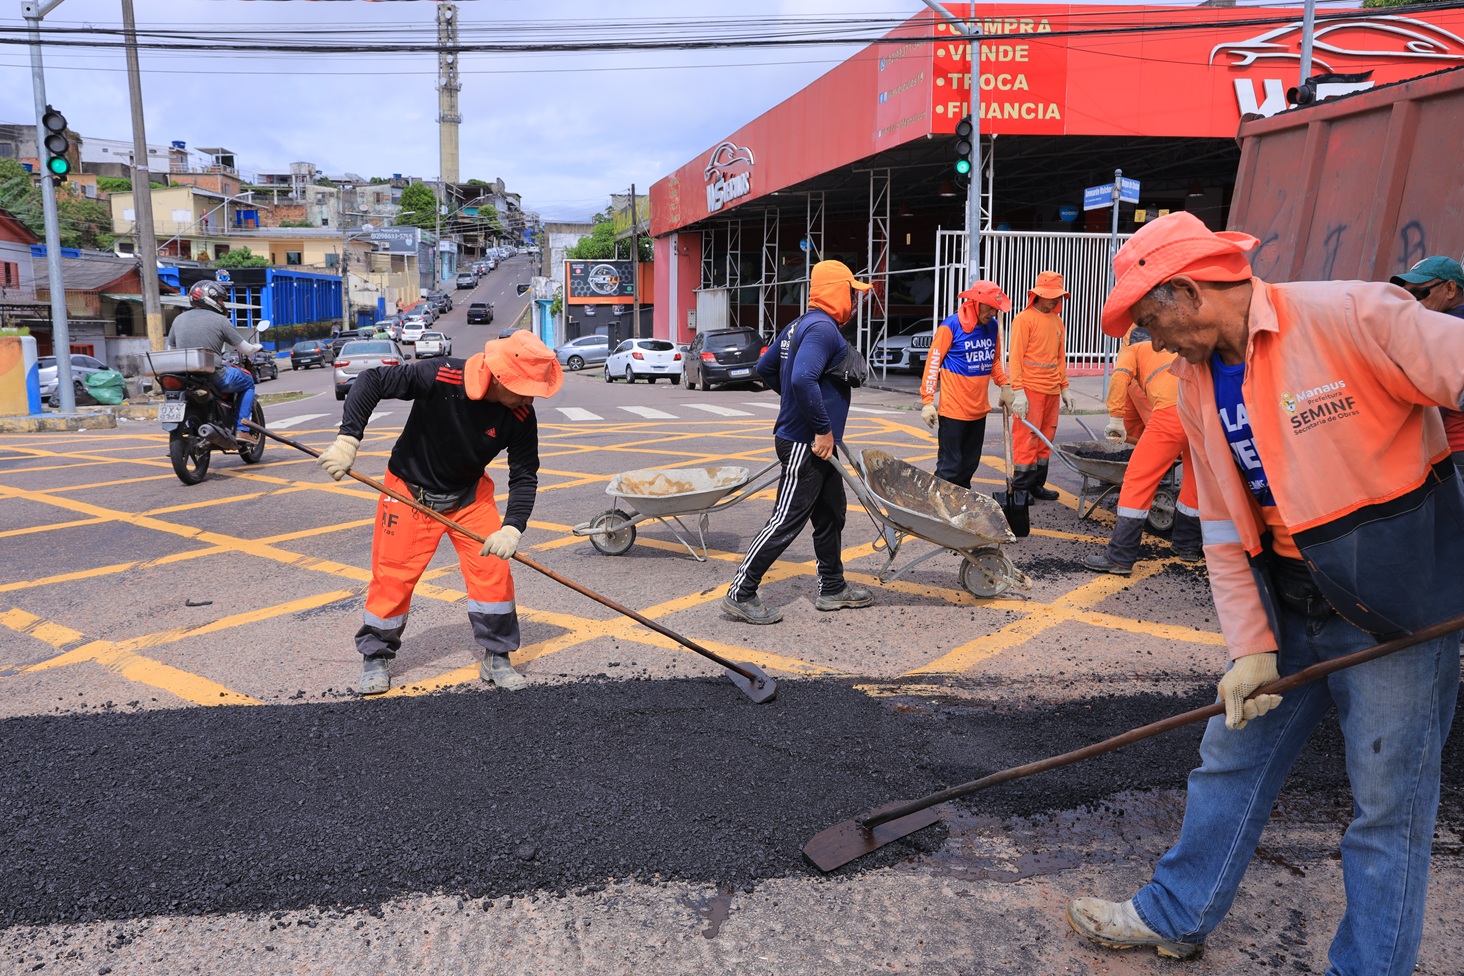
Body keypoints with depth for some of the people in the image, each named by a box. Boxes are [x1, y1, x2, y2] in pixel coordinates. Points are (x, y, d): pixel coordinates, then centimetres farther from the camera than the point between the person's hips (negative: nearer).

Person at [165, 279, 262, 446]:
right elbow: (246, 350, -2)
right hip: (214, 378, -6)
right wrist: (257, 347, 21)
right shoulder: (220, 320, -6)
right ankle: (242, 430, 9)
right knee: (248, 381, 20)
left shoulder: (178, 320, 10)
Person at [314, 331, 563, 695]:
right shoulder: (440, 377, -31)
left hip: (470, 494, 3)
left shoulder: (521, 416, -21)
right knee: (393, 575, 1)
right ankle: (375, 657, 24)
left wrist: (512, 528, -30)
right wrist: (348, 439, -32)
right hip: (410, 489, -2)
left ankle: (496, 658, 10)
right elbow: (372, 380, -24)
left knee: (493, 568, -7)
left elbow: (524, 476, -15)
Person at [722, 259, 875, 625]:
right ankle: (741, 593, 0)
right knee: (787, 520, -6)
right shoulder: (823, 328, -17)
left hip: (815, 443, 11)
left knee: (831, 513, 17)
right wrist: (823, 428, -24)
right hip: (807, 444, -11)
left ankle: (832, 587, 28)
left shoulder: (800, 326, 14)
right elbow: (803, 379, -31)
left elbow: (765, 368, 21)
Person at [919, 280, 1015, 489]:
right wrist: (928, 401, -13)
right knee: (950, 466, -5)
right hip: (953, 408, -6)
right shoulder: (951, 326, -11)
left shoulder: (992, 326, 8)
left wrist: (1004, 386, 11)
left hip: (979, 408, 7)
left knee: (970, 463, 12)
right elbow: (933, 363, -9)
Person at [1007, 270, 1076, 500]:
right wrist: (1018, 391, -17)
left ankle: (1037, 484, 18)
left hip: (1052, 390, 7)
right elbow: (1015, 356, -11)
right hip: (1030, 388, -7)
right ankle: (1020, 488, 0)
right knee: (1027, 438, -6)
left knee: (1046, 438, 9)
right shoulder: (1024, 319, -6)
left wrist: (1064, 387, 16)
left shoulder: (1057, 321, 15)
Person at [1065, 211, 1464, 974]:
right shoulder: (1196, 385, 3)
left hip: (1400, 600, -6)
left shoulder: (1350, 316, -18)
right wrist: (1249, 646, -2)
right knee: (1231, 756, 14)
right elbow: (1224, 527, 5)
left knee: (1389, 801, 4)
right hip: (1288, 601, 6)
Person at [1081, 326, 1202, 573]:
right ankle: (1187, 545, 36)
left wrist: (1115, 418, 3)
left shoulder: (1132, 350, 24)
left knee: (1139, 479, -3)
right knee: (1196, 479, 22)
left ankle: (1119, 558, -5)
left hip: (1174, 407, -6)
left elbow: (1120, 376, 1)